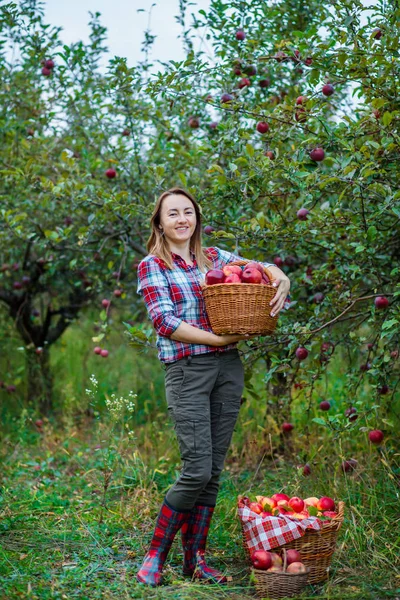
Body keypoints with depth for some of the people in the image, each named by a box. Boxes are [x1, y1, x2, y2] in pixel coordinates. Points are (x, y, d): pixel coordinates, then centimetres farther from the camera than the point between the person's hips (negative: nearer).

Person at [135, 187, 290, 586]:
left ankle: (195, 558, 17)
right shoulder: (152, 266, -1)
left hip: (228, 370, 5)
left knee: (213, 471, 6)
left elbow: (263, 267, 12)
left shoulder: (213, 257, 12)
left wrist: (281, 280, -11)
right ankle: (155, 555, 6)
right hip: (186, 371, -5)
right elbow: (165, 323, -11)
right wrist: (218, 339, -17)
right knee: (197, 470, -10)